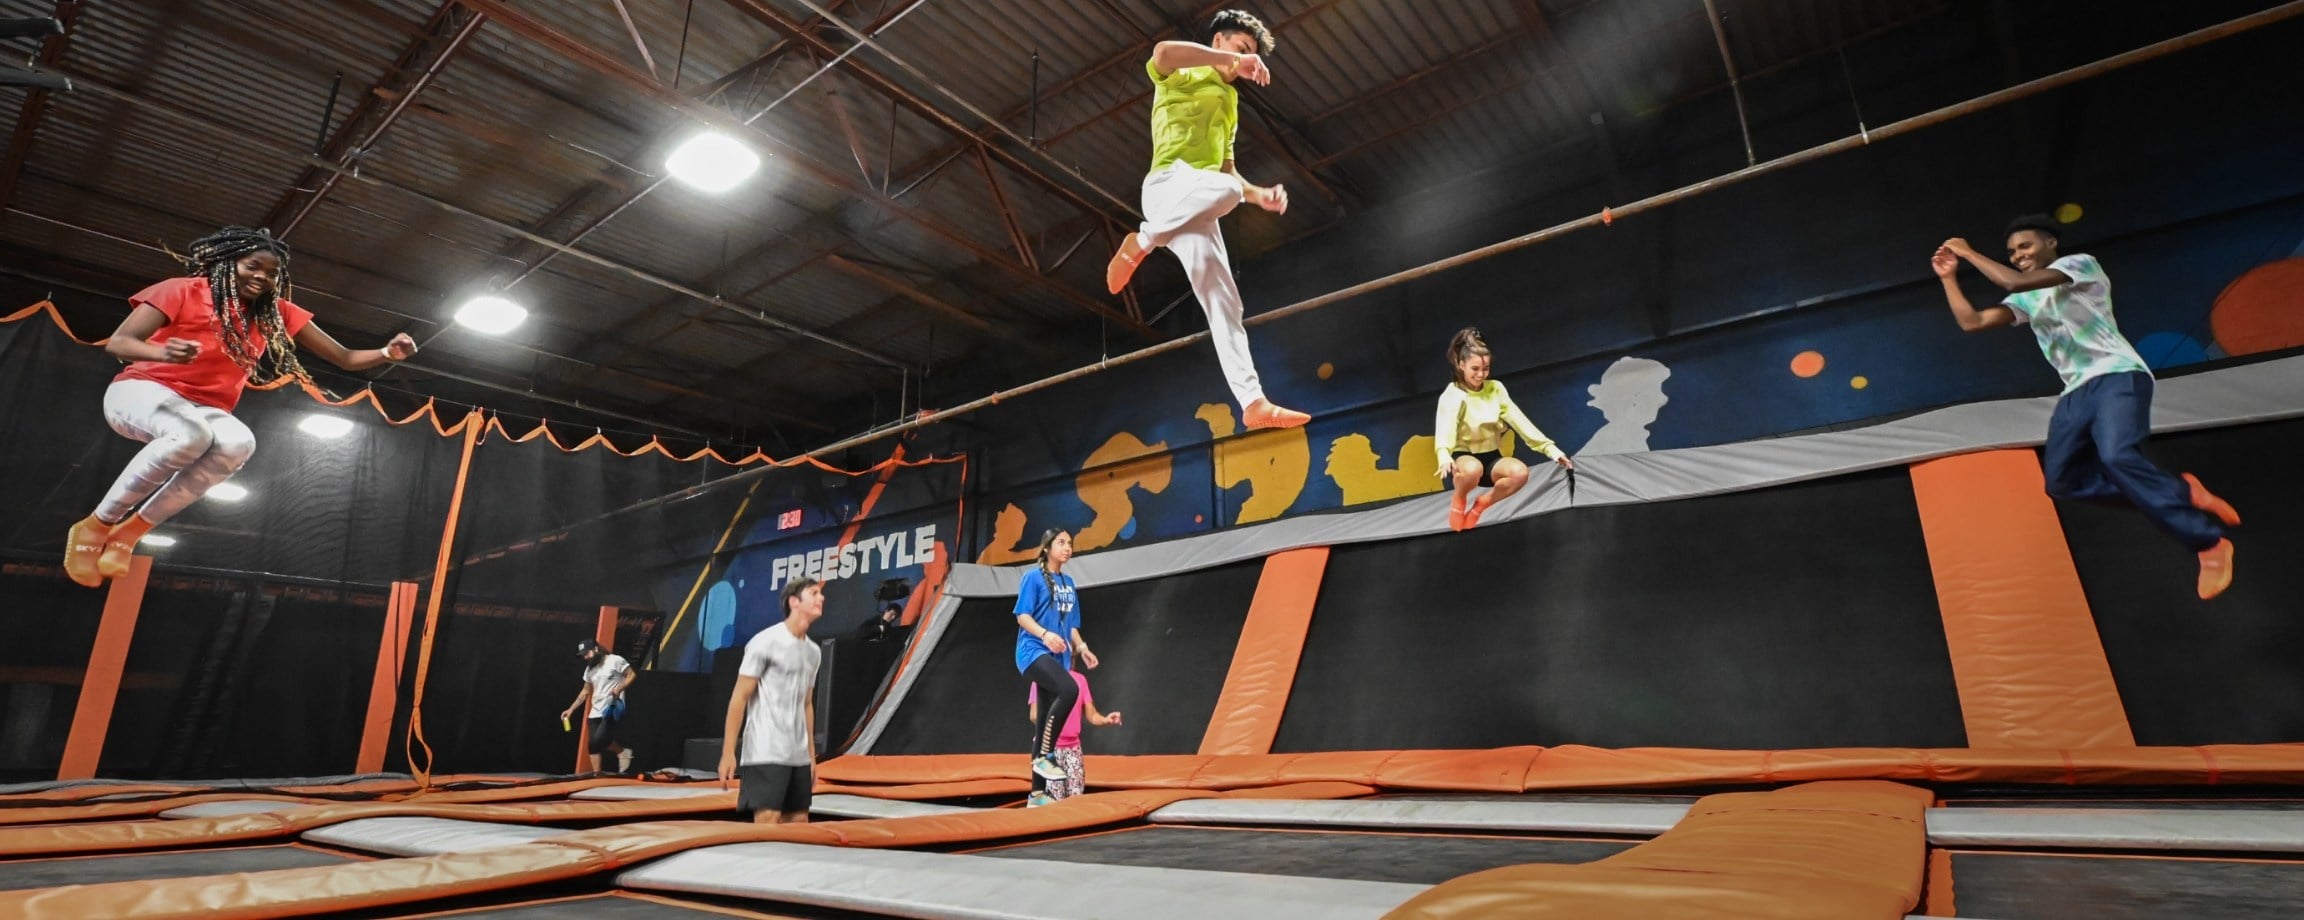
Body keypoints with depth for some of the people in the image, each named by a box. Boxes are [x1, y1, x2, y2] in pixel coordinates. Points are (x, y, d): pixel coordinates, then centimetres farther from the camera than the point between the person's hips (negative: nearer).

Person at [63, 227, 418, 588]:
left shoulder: (277, 313, 5)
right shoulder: (184, 291, -6)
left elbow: (345, 359, 4)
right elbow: (116, 343, -11)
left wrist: (387, 352, -18)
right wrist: (163, 352, -33)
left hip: (206, 410, 3)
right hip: (143, 391, -3)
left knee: (239, 442, -35)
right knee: (191, 433, -40)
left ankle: (130, 531, -17)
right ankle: (95, 525, -16)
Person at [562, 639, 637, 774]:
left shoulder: (615, 660, -7)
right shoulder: (589, 669, 14)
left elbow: (632, 675, -8)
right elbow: (586, 691, 21)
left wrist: (619, 688, -22)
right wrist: (571, 709, 16)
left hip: (612, 709, -7)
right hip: (595, 713, 7)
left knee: (598, 741, -18)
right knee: (592, 745, 1)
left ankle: (623, 751, 5)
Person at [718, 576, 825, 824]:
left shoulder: (814, 652, 13)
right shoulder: (766, 641, -8)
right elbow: (739, 697, -10)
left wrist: (811, 754, 16)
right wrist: (728, 752, -14)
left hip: (799, 756, 7)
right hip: (765, 755, -7)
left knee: (798, 823, 8)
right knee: (767, 824, -11)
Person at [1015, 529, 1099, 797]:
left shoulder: (1068, 583, 17)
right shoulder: (1033, 577, -3)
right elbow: (1022, 616, -10)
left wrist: (1081, 648, 7)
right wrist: (1045, 634, -25)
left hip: (1059, 658, 7)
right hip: (1034, 652, -7)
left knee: (1047, 718, 7)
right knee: (1069, 690, -32)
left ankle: (1038, 791, 13)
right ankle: (1044, 755, -19)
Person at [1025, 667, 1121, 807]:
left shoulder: (1080, 679, 9)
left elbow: (1091, 714, 8)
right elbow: (1034, 715, -8)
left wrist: (1105, 719, -12)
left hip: (1073, 747, 4)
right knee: (1055, 800, -9)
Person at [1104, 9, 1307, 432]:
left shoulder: (1229, 103, 34)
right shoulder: (1180, 76, 10)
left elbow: (1227, 169, 35)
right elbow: (1162, 52, -16)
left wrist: (1258, 194, 15)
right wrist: (1231, 61, -13)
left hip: (1197, 208, 7)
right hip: (1170, 183, -7)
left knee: (1224, 301, -7)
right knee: (1223, 188, -41)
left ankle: (1254, 403, -15)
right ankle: (1141, 242, -22)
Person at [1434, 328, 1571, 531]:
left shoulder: (1496, 389, 2)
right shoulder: (1452, 395, -12)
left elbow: (1519, 421, -2)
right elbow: (1445, 429, -29)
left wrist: (1550, 448, -13)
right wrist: (1445, 458, -50)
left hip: (1491, 457, 4)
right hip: (1463, 457, -4)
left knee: (1520, 472, -30)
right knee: (1473, 469, -41)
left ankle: (1480, 506, -2)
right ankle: (1458, 503, -5)